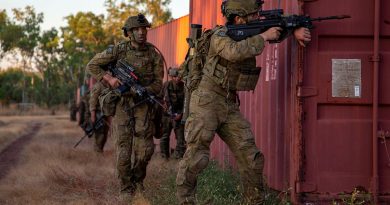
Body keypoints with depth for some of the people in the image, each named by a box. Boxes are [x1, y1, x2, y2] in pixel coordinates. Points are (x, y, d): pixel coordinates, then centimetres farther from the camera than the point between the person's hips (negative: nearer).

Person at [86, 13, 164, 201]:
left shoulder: (154, 55, -1)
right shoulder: (118, 50, -4)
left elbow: (157, 84, 0)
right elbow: (92, 66, 2)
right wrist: (108, 78, -14)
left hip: (143, 104, 1)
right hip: (121, 103, -1)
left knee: (145, 149, -7)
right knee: (124, 149, -4)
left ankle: (138, 180, 21)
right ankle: (126, 190, 6)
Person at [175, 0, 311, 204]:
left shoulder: (249, 33, 6)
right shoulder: (220, 36, -15)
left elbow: (277, 27, 20)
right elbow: (234, 52, -36)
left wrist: (296, 30, 0)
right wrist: (264, 37, -26)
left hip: (230, 107, 7)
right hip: (207, 103, -7)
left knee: (251, 158, 1)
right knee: (196, 156, -11)